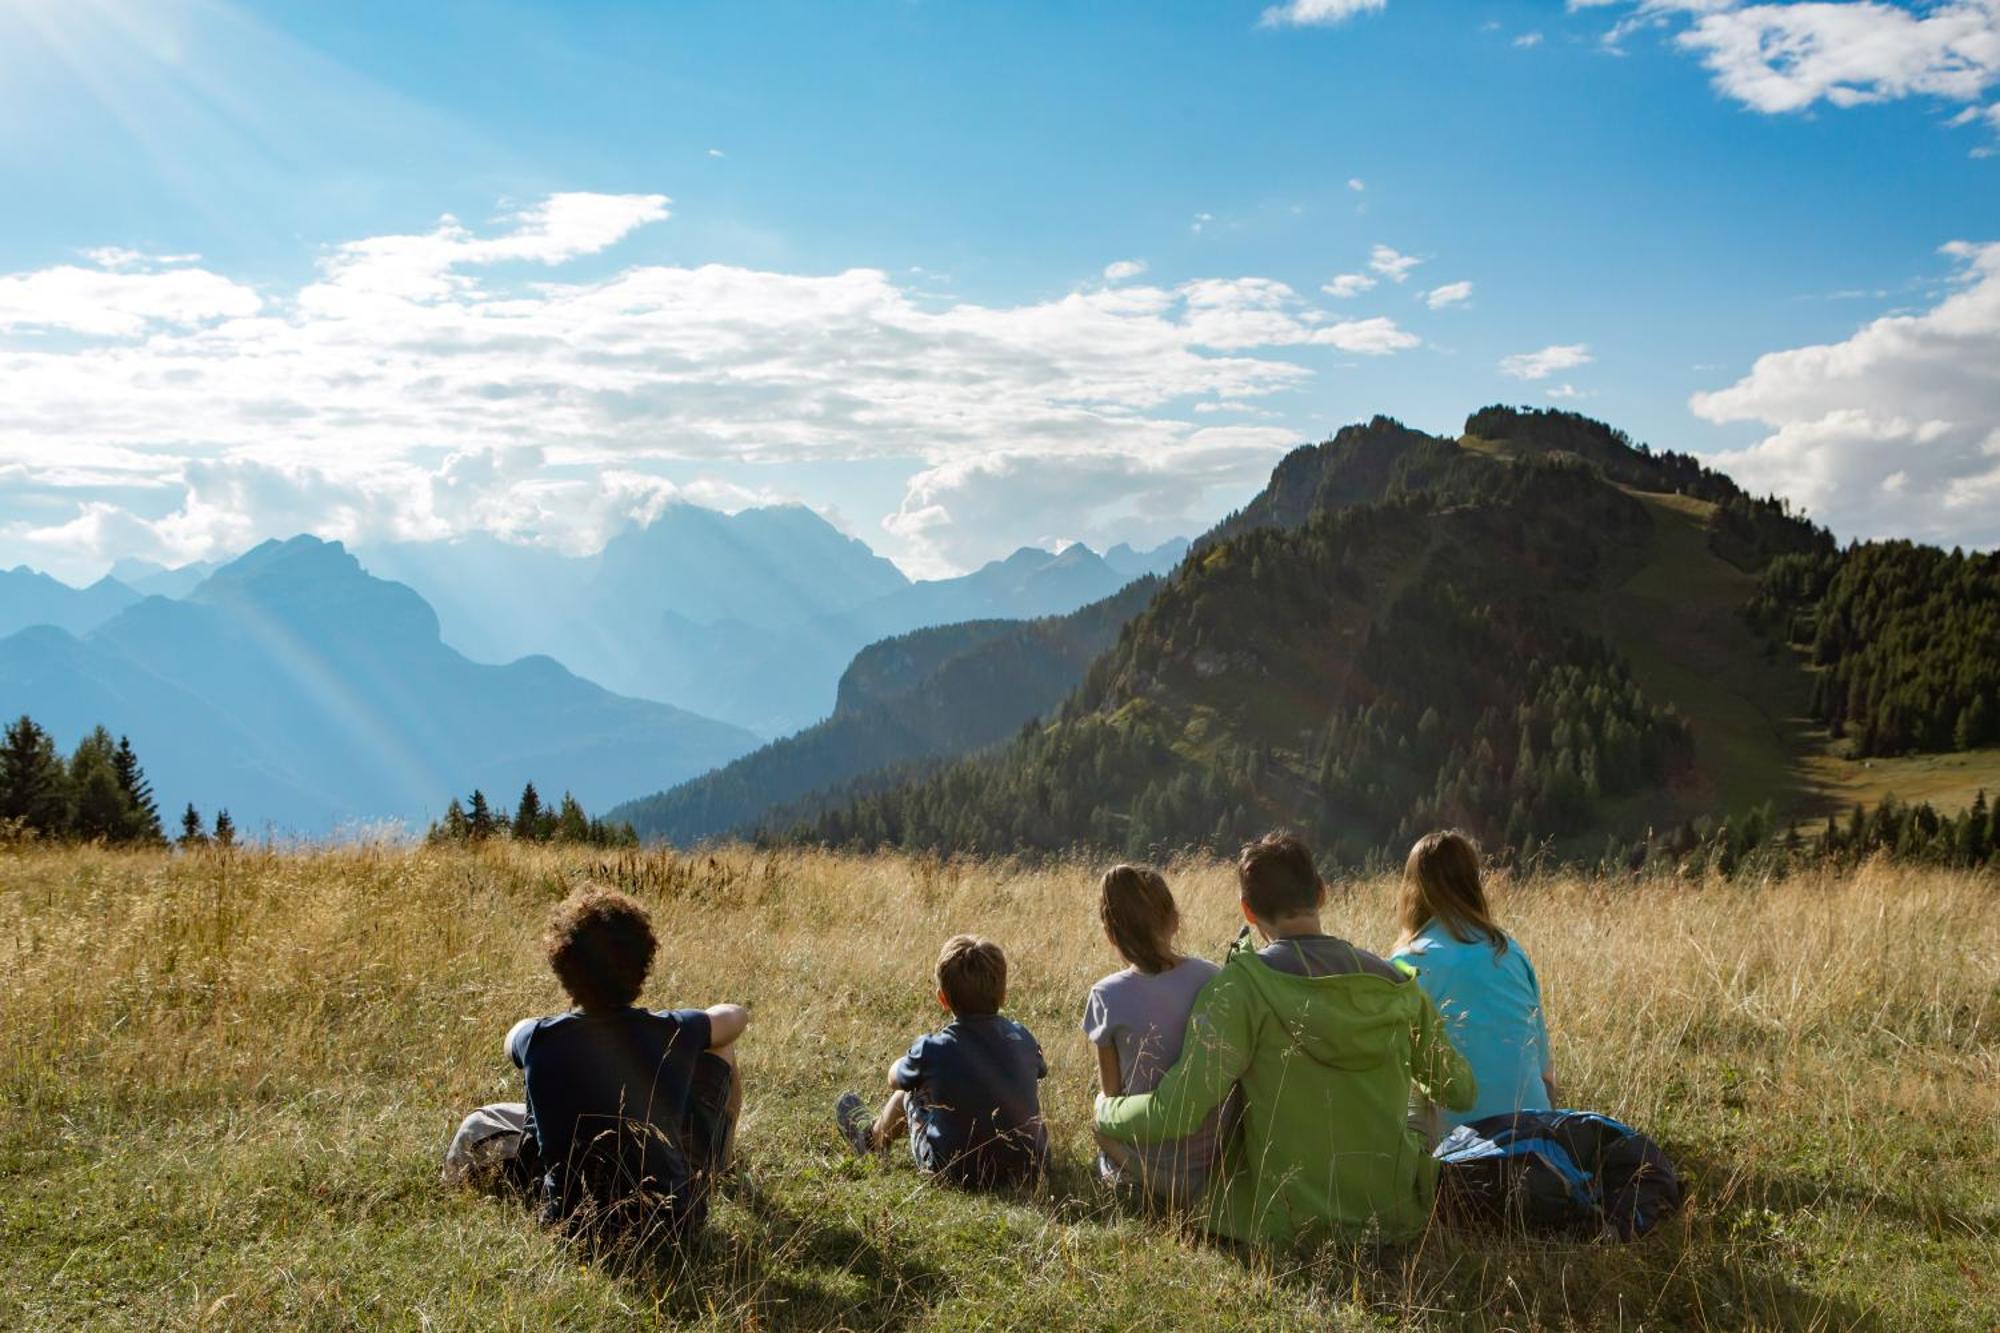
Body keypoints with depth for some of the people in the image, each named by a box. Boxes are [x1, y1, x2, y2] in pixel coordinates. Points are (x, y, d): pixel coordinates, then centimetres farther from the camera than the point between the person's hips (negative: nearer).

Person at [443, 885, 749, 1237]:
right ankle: (726, 1161, 50)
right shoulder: (673, 1033, -16)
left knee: (480, 1125, 20)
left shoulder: (539, 1040, -16)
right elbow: (736, 1015, 9)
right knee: (720, 1046, 18)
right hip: (676, 1217, 0)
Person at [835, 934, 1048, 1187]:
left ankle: (873, 1139, 51)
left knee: (907, 1092, 18)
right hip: (1029, 1166, 3)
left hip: (957, 1172, -3)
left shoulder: (933, 1049, -18)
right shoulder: (1022, 1039, -9)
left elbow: (895, 1079, 4)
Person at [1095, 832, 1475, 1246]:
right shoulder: (1396, 985, -2)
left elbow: (1174, 1113, -21)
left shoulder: (1243, 986, -15)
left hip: (1293, 1225, -3)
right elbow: (1460, 1093, 9)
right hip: (1398, 1213, 3)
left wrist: (1106, 1109, 0)